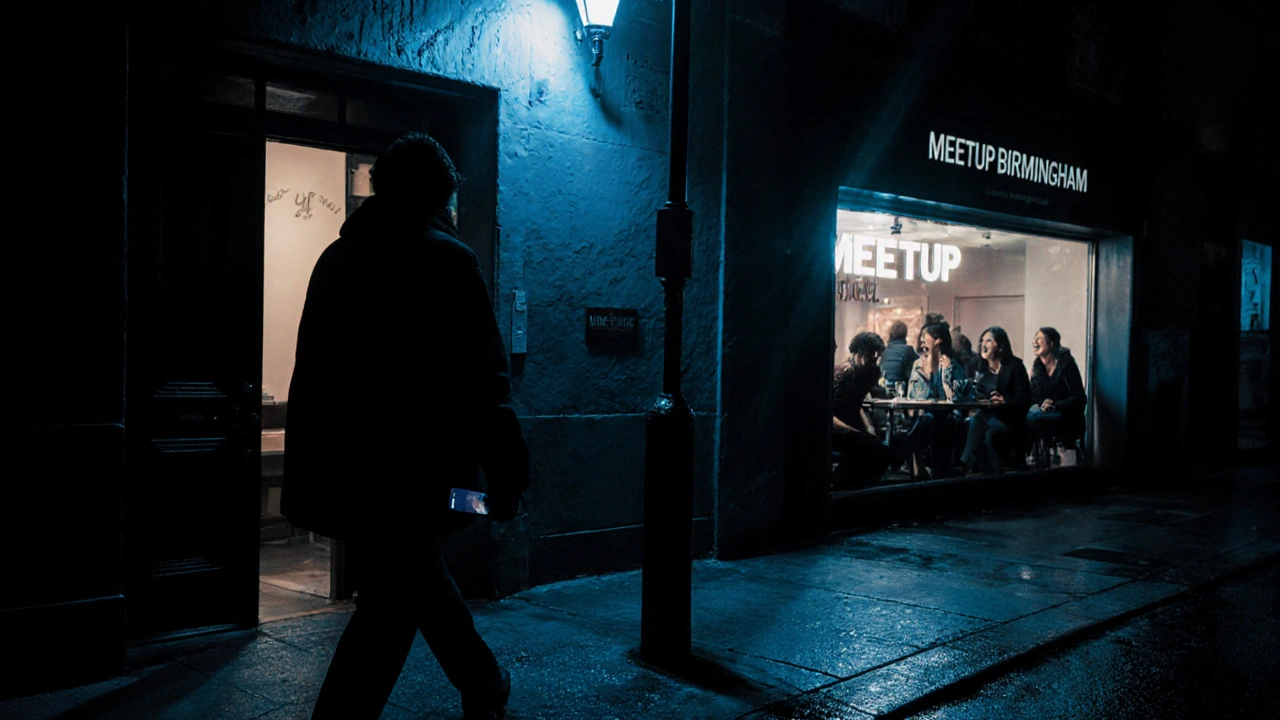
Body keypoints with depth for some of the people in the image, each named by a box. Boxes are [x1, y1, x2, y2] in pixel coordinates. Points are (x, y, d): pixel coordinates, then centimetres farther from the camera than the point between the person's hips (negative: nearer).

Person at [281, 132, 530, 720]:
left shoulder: (337, 256, 10)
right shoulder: (447, 258, -9)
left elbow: (312, 367, 15)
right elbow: (481, 379, -14)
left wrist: (311, 465, 22)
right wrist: (506, 475, -8)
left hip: (338, 468, 7)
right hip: (408, 472, -7)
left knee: (419, 576, 22)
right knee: (389, 610, 1)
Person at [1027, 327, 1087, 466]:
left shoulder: (1066, 364, -7)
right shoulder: (1037, 367, 11)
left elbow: (1079, 398, -11)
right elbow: (1033, 397, 9)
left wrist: (1054, 406, -24)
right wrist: (1039, 405, -14)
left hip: (1068, 418, -5)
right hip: (1044, 414, 5)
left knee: (1034, 418, -33)